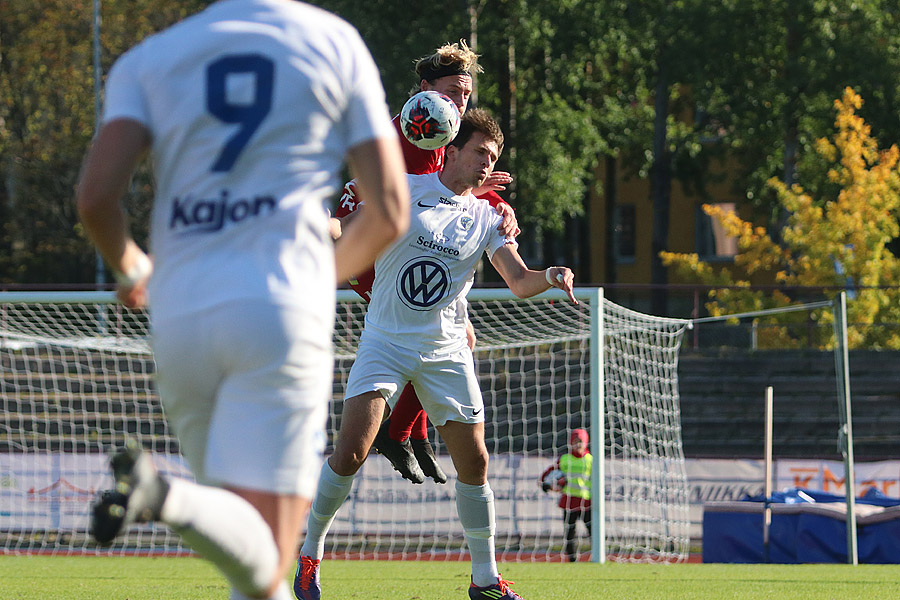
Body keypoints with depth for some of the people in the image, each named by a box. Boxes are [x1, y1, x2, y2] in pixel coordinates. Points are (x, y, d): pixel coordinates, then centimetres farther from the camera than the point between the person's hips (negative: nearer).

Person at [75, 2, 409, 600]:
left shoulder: (148, 59, 12)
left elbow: (96, 198, -2)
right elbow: (390, 213, 8)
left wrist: (130, 266, 20)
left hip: (180, 315, 3)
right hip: (283, 311, -3)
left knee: (249, 550, 19)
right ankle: (167, 498, -41)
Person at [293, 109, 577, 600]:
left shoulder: (487, 217, 4)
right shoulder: (402, 190, -3)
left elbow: (518, 281, -5)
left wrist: (550, 278, -25)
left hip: (446, 351, 3)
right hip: (386, 340, -3)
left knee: (473, 463, -1)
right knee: (350, 452, -15)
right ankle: (310, 549, 6)